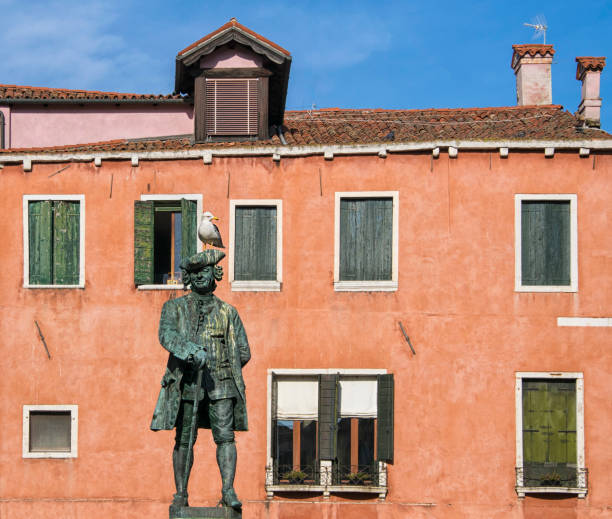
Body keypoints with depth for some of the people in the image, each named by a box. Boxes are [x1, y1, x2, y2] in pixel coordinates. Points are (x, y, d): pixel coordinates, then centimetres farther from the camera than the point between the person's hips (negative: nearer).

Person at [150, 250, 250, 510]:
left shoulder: (228, 312, 13)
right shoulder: (174, 308, 10)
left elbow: (243, 352, 17)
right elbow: (166, 335, -12)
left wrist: (220, 367, 10)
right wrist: (191, 351, -28)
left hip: (220, 384, 0)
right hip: (186, 383, 0)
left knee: (225, 436, -9)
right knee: (183, 439, 2)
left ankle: (228, 490, -9)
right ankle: (180, 494, 10)